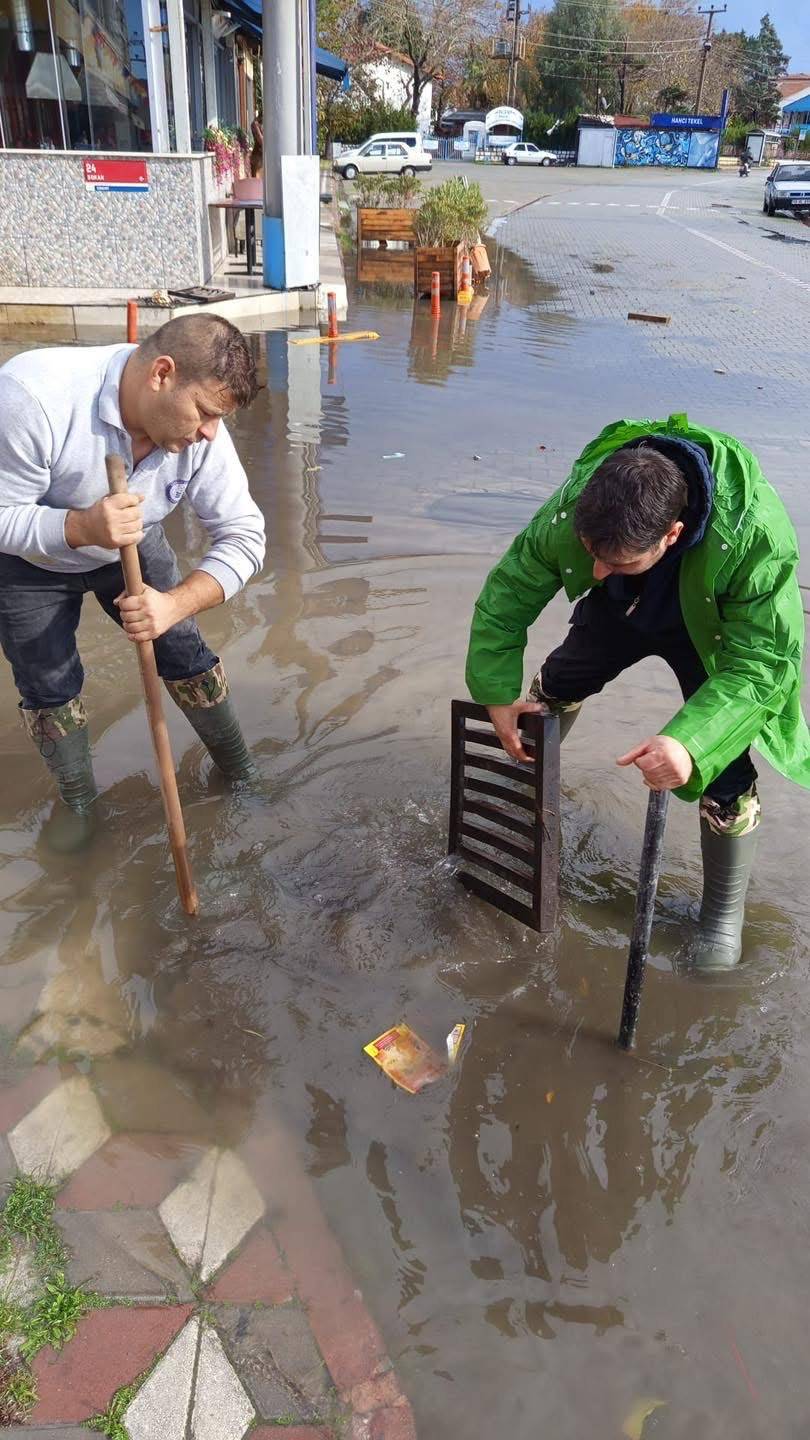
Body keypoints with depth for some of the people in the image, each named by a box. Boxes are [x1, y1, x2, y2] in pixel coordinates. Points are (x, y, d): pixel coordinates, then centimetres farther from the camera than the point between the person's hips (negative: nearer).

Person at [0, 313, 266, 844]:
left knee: (185, 657, 3)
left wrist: (176, 603, -40)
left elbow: (244, 536, -24)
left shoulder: (201, 433, -27)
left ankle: (241, 774, 24)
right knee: (50, 689, 3)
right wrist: (80, 527, -51)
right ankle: (79, 808, 27)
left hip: (133, 548, 3)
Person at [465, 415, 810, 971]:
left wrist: (692, 744, -57)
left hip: (715, 629, -3)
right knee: (553, 690, 14)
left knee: (725, 774, -10)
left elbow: (761, 664, -41)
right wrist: (497, 693, -17)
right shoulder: (571, 510, -36)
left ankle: (724, 915, 13)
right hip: (623, 611, 4)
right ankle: (525, 769, 49)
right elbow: (507, 595, -19)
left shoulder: (756, 534, -46)